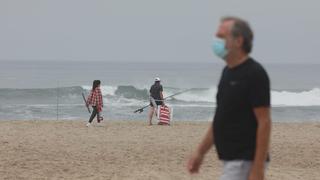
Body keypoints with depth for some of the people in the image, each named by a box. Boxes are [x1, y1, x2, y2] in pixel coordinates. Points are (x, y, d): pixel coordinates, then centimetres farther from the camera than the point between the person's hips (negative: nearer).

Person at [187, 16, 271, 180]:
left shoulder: (254, 74, -15)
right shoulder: (228, 72, 13)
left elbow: (264, 123, -18)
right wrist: (200, 152, 16)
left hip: (245, 161, -9)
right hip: (232, 160, 9)